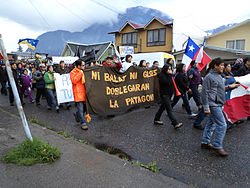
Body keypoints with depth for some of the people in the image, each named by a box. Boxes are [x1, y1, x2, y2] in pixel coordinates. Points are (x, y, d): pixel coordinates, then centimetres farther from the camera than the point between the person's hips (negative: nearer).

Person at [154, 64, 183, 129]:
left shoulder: (168, 75, 14)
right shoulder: (162, 75, -14)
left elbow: (172, 84, 21)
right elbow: (167, 83, -24)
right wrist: (170, 75, -19)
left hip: (169, 94, 10)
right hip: (164, 94, -9)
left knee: (162, 107, 16)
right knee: (169, 109, -11)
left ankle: (156, 119, 29)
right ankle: (175, 124, -14)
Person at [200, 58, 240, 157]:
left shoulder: (219, 76, 15)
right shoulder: (209, 76, -14)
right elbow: (204, 92, -17)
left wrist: (231, 86, 15)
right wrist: (206, 107, -20)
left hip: (218, 105, 10)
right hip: (213, 105, -10)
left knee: (211, 123, 15)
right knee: (222, 125, -8)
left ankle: (205, 142, 26)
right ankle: (217, 146, 3)